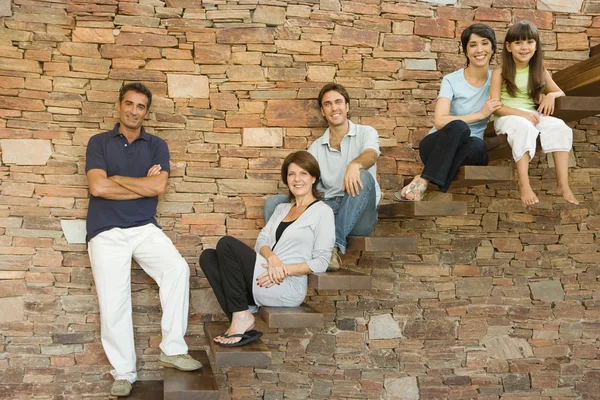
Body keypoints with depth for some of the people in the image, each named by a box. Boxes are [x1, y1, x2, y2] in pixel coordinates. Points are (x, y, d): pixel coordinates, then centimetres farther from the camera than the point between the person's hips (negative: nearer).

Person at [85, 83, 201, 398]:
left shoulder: (156, 145, 8)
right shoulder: (99, 142, 5)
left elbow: (158, 187, -8)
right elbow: (98, 187, -11)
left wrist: (115, 178, -4)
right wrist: (143, 184, -6)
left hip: (145, 228, 1)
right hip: (107, 232, -1)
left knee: (178, 268, -22)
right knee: (113, 304, -7)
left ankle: (172, 349, -9)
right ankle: (123, 373, 10)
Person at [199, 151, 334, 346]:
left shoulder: (322, 212, 2)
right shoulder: (282, 208, 23)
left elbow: (321, 262, -5)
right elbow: (261, 241, 9)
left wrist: (285, 269, -17)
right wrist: (272, 257, -15)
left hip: (288, 288, -7)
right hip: (265, 283, 7)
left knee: (227, 244, -18)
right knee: (208, 257, -9)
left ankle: (242, 317, -13)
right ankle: (244, 326, -17)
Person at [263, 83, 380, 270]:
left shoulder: (366, 133, 6)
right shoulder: (316, 147, 16)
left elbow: (370, 155, -18)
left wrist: (355, 165, -43)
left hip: (358, 216, -3)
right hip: (326, 209, 3)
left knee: (363, 177, -34)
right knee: (273, 202, -12)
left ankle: (335, 246, -39)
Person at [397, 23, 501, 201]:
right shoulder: (451, 81, -7)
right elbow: (439, 121, -19)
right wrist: (480, 114, -22)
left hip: (469, 149, 2)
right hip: (436, 146, -2)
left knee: (477, 145, -36)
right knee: (458, 127, -37)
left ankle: (424, 181, -31)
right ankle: (424, 180, -35)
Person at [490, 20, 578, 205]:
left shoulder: (540, 72, 10)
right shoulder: (500, 73, -2)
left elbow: (561, 93, 17)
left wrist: (552, 95, -9)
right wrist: (521, 113, -24)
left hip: (533, 116, 4)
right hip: (507, 117, -4)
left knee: (559, 126, -24)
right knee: (523, 127, -38)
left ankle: (563, 184, -26)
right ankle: (523, 184, -37)